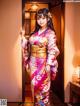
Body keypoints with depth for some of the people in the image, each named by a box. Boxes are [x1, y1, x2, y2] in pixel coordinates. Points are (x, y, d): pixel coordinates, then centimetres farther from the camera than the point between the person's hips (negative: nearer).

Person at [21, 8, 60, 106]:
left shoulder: (50, 33, -8)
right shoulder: (35, 32, 10)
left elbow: (52, 49, -14)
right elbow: (29, 46, 14)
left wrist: (48, 64, -19)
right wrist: (23, 37, 3)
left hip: (43, 63, -6)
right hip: (33, 63, 6)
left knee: (42, 85, 1)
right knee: (34, 84, 12)